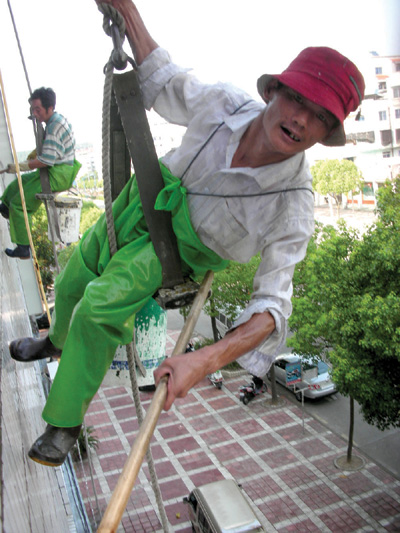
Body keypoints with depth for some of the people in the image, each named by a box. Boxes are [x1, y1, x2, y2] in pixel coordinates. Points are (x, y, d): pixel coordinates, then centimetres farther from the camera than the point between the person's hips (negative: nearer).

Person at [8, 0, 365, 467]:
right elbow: (164, 81, -1)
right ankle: (58, 341, 56)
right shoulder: (225, 103, -23)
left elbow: (272, 306, -35)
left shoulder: (292, 205, -32)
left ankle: (65, 424, -1)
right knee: (72, 283, 18)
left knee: (101, 303, -27)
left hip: (183, 245, -4)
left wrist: (206, 360, -50)